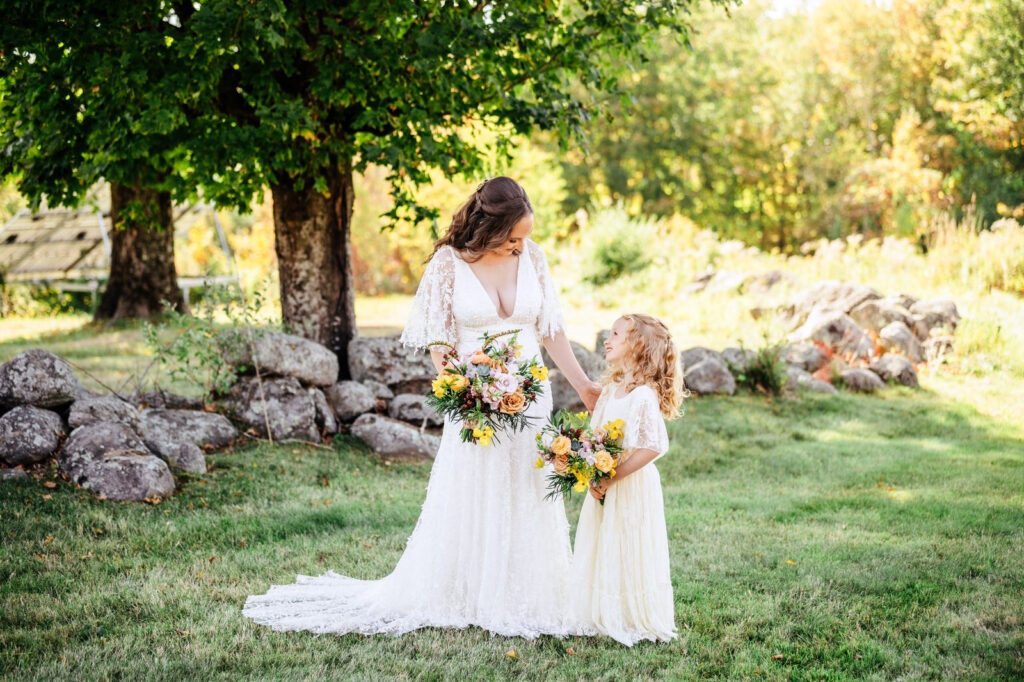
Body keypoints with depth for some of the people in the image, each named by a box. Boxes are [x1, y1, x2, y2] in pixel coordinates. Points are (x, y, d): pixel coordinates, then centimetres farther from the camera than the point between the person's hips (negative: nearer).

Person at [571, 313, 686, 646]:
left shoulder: (644, 396, -19)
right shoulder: (611, 388, 9)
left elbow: (653, 446, -25)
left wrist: (611, 478, -22)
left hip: (632, 486, -8)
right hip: (605, 486, 8)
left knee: (629, 553, 1)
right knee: (603, 551, 14)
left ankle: (638, 623, 15)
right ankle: (606, 618, 26)